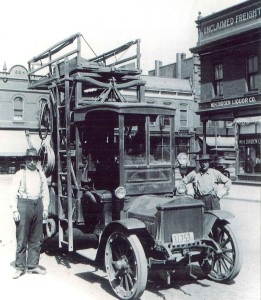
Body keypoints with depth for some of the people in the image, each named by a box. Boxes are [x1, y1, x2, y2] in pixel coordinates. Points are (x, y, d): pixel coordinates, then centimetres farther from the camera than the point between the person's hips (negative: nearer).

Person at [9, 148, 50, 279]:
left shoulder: (41, 174, 13)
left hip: (37, 205, 4)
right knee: (22, 239, -2)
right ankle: (20, 267, 6)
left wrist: (45, 209, 7)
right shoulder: (20, 174, 2)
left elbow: (45, 192, 14)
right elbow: (13, 193, -2)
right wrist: (15, 210, -9)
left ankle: (33, 265, 17)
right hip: (23, 205, -4)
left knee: (36, 239, 8)